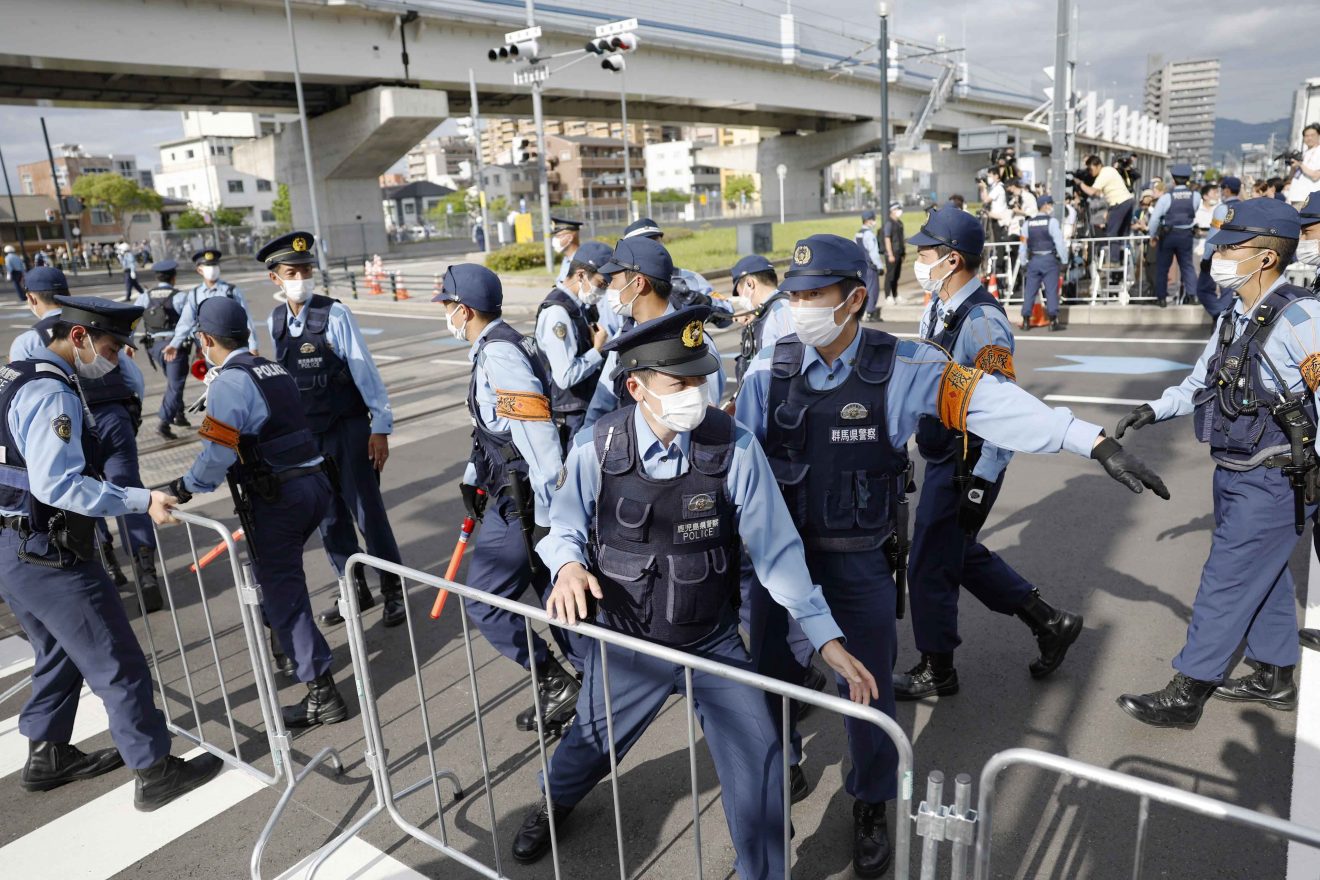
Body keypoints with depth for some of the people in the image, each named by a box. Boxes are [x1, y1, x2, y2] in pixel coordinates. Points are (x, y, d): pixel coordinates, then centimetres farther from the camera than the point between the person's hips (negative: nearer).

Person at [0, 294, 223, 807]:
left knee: (60, 652, 25)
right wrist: (142, 501, -27)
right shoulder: (51, 393, -21)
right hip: (48, 554, -10)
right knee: (118, 664, 0)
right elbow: (58, 484, -28)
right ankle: (154, 773, 9)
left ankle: (47, 756, 39)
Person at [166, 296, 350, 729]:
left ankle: (322, 694, 0)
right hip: (314, 483, 8)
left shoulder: (229, 382, -11)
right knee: (282, 574, 27)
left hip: (273, 498, -8)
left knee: (283, 591, -1)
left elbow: (218, 454, -16)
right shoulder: (275, 370, 13)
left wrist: (187, 487, -1)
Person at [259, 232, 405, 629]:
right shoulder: (274, 322, 3)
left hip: (348, 429, -5)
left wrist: (381, 425, -13)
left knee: (368, 513, 1)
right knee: (329, 518, 13)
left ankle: (393, 591, 16)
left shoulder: (334, 314, -13)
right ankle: (354, 589, 30)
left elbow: (364, 371, -12)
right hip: (306, 434, 5)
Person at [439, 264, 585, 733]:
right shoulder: (497, 346, 12)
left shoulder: (500, 355, -19)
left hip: (521, 503, -10)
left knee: (484, 601, 1)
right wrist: (473, 478, 30)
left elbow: (538, 441, -25)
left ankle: (556, 685, 9)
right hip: (519, 495, 10)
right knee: (553, 594, 17)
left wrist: (546, 518, -24)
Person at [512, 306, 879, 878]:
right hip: (626, 644, 1)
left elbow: (775, 548, -13)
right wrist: (569, 566, -25)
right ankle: (554, 802, 60)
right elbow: (565, 528, -2)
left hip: (714, 641, 0)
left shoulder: (733, 446, -20)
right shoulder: (596, 449, -17)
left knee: (757, 762, -1)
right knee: (592, 741, 23)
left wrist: (827, 637, -15)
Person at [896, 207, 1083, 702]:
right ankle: (1049, 623, 37)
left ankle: (936, 671, 26)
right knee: (962, 554, 21)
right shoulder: (938, 309, 5)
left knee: (930, 565, 4)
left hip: (966, 467, -9)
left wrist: (981, 484, -23)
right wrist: (910, 443, 21)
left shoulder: (982, 322, -23)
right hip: (940, 458, 9)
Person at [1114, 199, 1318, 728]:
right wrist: (1155, 410, 5)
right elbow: (1202, 382, 18)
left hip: (1272, 482, -9)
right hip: (1235, 473, 9)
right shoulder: (1235, 317, 7)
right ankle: (1274, 678, 37)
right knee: (1264, 577, 20)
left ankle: (1186, 696, 9)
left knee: (1226, 584, -2)